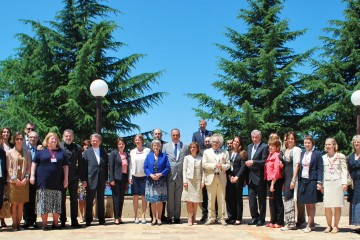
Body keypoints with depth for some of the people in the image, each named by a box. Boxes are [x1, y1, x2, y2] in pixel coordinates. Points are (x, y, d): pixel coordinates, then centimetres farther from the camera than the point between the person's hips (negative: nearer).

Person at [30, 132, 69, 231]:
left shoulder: (61, 152, 12)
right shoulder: (41, 151, 5)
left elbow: (65, 166, 11)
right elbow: (34, 163, 5)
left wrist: (66, 179, 5)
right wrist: (32, 176, -4)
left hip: (57, 182, 2)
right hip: (43, 182, -2)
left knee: (56, 204, 3)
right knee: (44, 203, -1)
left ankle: (55, 223, 11)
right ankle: (44, 224, 5)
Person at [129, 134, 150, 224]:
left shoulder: (147, 151, 0)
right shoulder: (132, 152, 9)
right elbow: (131, 165, 10)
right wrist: (130, 177, 4)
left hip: (144, 176, -2)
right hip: (135, 176, 2)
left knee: (144, 197, 0)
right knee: (135, 197, 2)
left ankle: (143, 216, 7)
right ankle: (136, 217, 8)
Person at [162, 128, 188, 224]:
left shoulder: (185, 146, 8)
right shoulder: (165, 146, 8)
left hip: (181, 176, 0)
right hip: (169, 176, 0)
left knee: (178, 198, 6)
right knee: (170, 197, 3)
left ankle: (177, 217, 13)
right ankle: (170, 217, 10)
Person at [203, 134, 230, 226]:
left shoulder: (225, 152, 13)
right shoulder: (206, 152, 9)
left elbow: (228, 164, 7)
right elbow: (204, 164, 0)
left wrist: (222, 166, -13)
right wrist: (214, 165, -12)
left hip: (221, 178, 1)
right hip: (211, 178, -1)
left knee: (222, 199, 1)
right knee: (211, 200, 1)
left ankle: (222, 218, 7)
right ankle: (211, 218, 8)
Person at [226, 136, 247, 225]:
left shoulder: (242, 153, 1)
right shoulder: (229, 153, 13)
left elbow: (243, 166, -6)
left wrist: (237, 177, -13)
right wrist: (229, 175, -5)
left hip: (238, 178, -4)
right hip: (229, 178, 4)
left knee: (238, 198, 0)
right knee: (229, 198, 1)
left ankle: (238, 218, 4)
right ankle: (231, 217, 8)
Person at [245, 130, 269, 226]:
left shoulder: (264, 147, -6)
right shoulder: (249, 146, 16)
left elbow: (264, 161, -14)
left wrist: (253, 162, -20)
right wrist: (247, 163, 5)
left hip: (260, 177, -6)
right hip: (251, 177, 6)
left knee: (261, 199, 4)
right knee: (251, 198, 7)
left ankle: (261, 219, 11)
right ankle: (254, 217, 18)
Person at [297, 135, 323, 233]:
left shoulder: (317, 154, -4)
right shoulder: (302, 153, 12)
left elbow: (320, 169, -7)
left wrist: (319, 182, -14)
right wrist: (299, 180, 8)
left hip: (312, 181, -5)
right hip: (303, 181, 5)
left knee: (311, 204, 0)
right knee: (306, 204, 9)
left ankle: (309, 225, 4)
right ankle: (311, 223, 19)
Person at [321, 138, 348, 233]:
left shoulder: (340, 156, 4)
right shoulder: (323, 157, 13)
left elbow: (344, 170, 1)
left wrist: (344, 183, -8)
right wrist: (321, 184, 9)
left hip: (337, 182, -3)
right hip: (327, 183, 3)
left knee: (337, 206, 0)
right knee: (327, 206, -1)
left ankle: (336, 226, 8)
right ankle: (329, 226, 9)